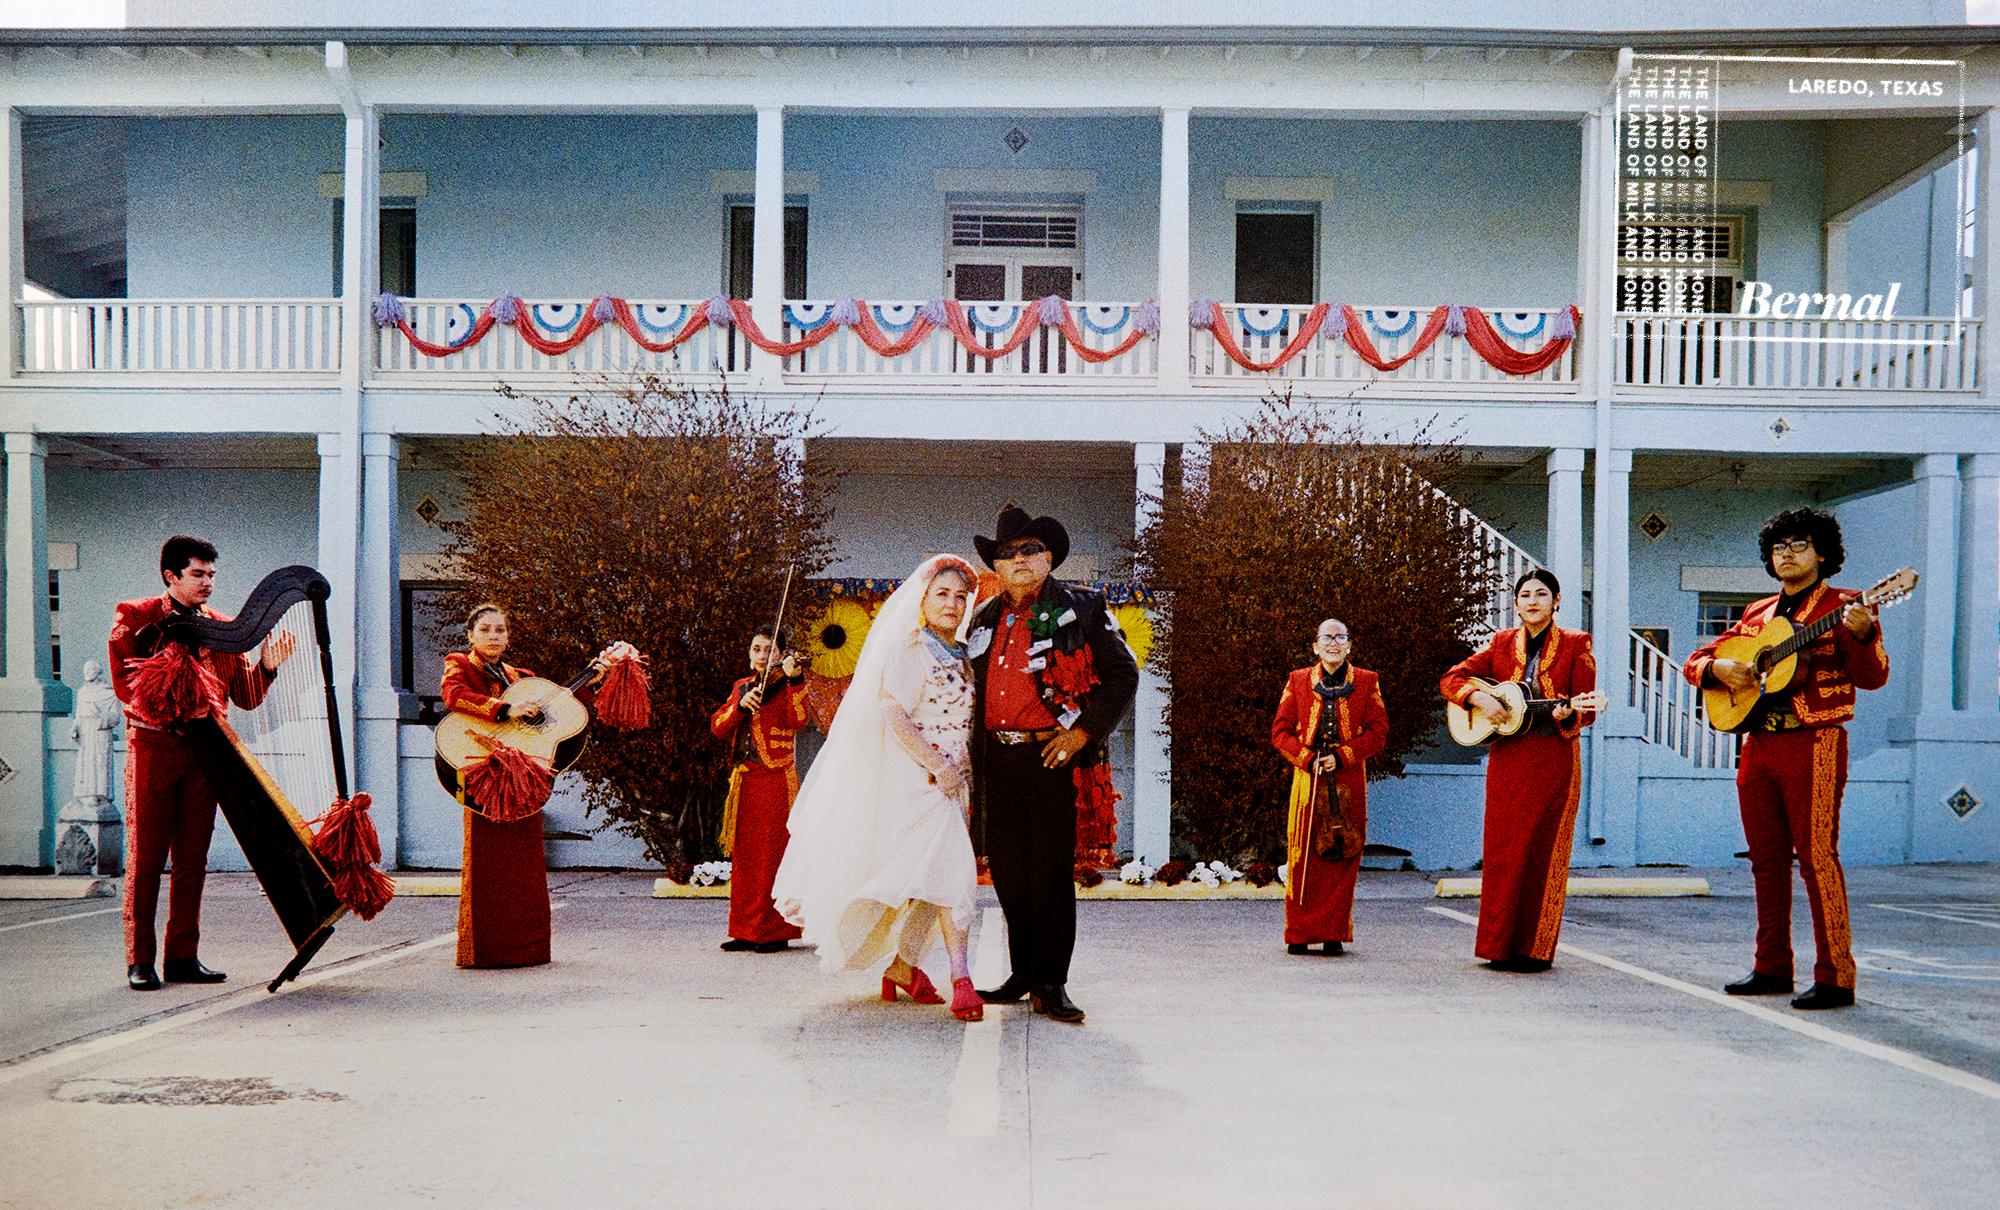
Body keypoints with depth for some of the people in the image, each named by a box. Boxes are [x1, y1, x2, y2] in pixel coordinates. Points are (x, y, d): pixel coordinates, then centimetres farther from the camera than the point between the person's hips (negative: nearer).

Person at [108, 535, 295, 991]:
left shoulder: (221, 628, 14)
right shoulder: (135, 618, 3)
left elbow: (245, 695, 12)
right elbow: (126, 685, -6)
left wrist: (267, 665, -6)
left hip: (204, 749, 4)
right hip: (152, 745, -4)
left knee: (192, 858, 5)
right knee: (145, 857, -1)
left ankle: (183, 956, 11)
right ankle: (139, 960, 6)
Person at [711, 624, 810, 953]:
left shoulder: (785, 686, 0)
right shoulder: (741, 687, 16)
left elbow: (799, 719, -20)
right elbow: (718, 727, 5)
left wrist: (794, 680, -32)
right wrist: (741, 705, -12)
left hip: (775, 778, -6)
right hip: (744, 778, 6)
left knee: (772, 855, -5)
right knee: (743, 856, 8)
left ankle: (776, 931, 2)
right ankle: (746, 930, 15)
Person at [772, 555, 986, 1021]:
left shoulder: (961, 658, 16)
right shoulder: (910, 650, -8)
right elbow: (893, 715, -17)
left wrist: (965, 775, 10)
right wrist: (938, 767, -19)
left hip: (951, 780, 8)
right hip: (917, 777, -8)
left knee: (929, 876, 9)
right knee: (948, 867, -16)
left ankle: (902, 967, 20)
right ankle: (960, 979, -17)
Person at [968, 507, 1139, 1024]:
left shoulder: (1082, 610, 1)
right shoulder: (984, 620, 15)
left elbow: (1123, 674, 1)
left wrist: (1083, 731, -8)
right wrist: (973, 756, 14)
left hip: (1053, 756, -5)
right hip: (997, 761, 5)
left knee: (1052, 870, -4)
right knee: (1007, 869, 8)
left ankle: (1051, 982, 4)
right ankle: (1023, 971, 21)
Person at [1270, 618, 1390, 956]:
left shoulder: (1366, 682, 8)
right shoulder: (1297, 681, 9)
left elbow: (1378, 732, 2)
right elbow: (1280, 731, 6)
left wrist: (1340, 757, -10)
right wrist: (1309, 759, -8)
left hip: (1349, 779, 0)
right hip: (1308, 777, 0)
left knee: (1343, 857, -1)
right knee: (1303, 856, -2)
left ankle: (1333, 934, 9)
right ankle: (1299, 934, 7)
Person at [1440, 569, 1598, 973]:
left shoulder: (1575, 645, 2)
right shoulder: (1502, 644, 10)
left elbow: (1586, 710, -1)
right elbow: (1452, 679, 10)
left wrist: (1567, 715, -22)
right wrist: (1480, 699, -9)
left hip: (1554, 761, -3)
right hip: (1507, 761, 3)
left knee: (1542, 851, -2)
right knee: (1502, 849, 3)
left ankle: (1534, 950, 6)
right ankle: (1501, 947, 11)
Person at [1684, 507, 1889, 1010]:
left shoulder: (1842, 607, 1)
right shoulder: (1757, 614, 18)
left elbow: (1873, 677, -11)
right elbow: (1695, 661, 19)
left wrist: (1861, 634, -30)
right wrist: (1718, 668, -4)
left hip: (1814, 744, -6)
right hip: (1758, 744, 6)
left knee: (1816, 857, -10)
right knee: (1766, 861, 9)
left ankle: (1835, 977, -6)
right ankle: (1772, 968, 16)